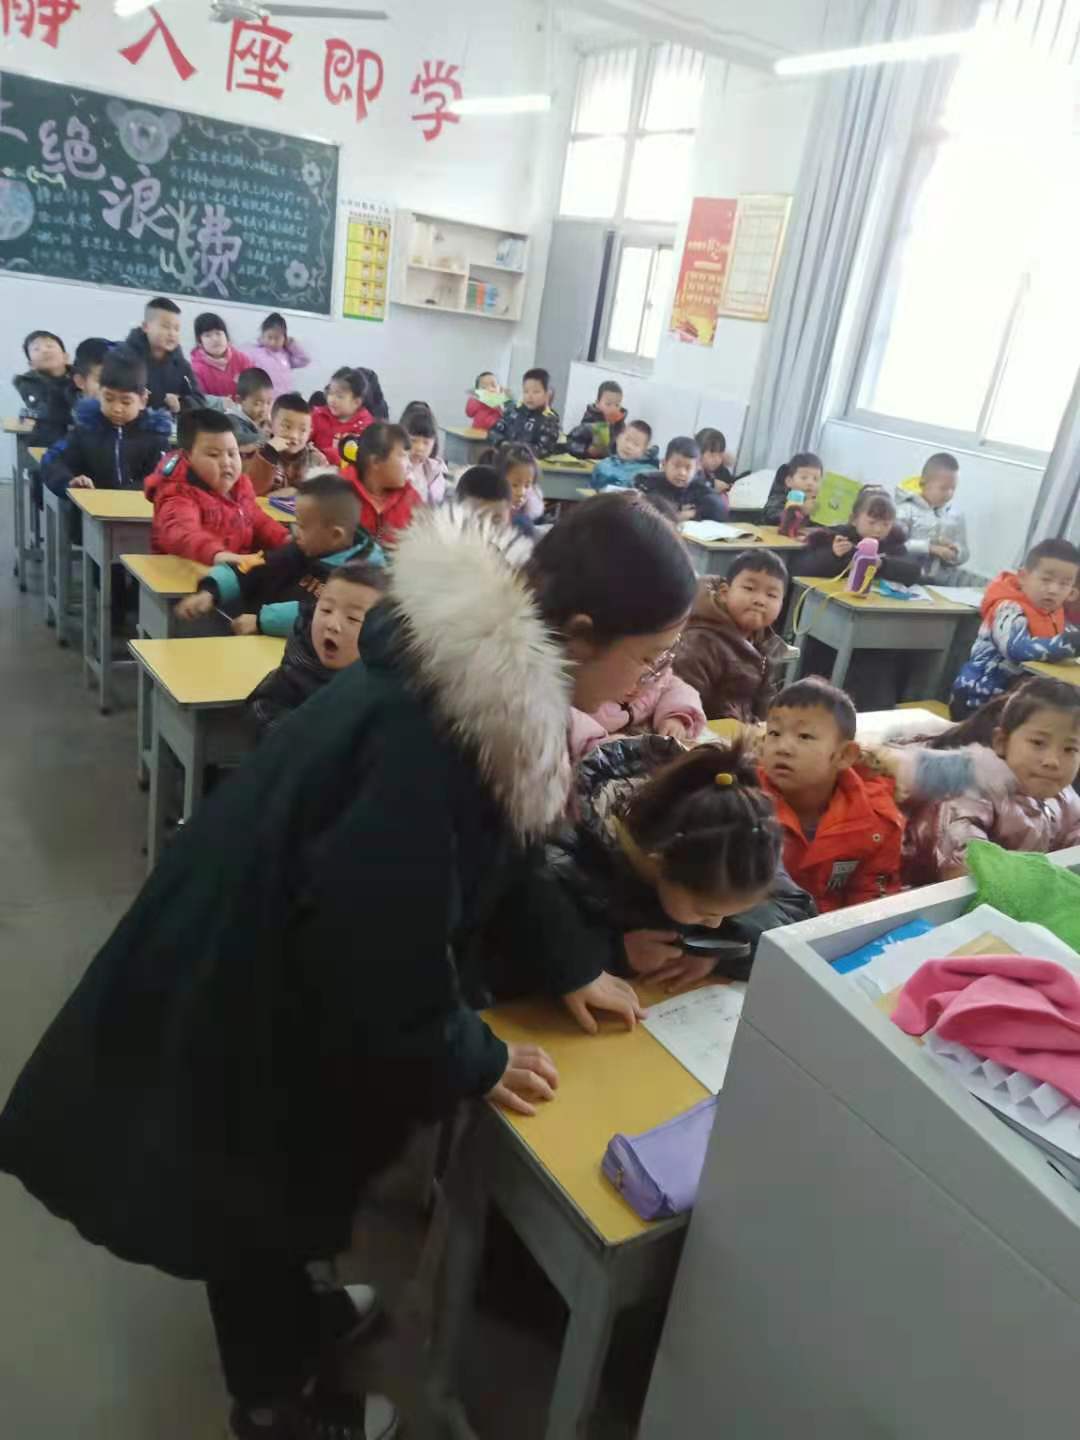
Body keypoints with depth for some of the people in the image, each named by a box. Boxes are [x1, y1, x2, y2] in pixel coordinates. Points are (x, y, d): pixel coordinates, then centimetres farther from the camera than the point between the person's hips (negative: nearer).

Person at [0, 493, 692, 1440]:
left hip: (307, 968, 8)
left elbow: (506, 837, 8)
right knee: (254, 1196, 18)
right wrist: (473, 1061, -14)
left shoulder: (498, 674, -7)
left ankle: (293, 1311, 57)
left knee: (290, 1179, 30)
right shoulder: (424, 731, -37)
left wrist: (565, 967, 8)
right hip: (248, 987, -8)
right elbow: (384, 945, -31)